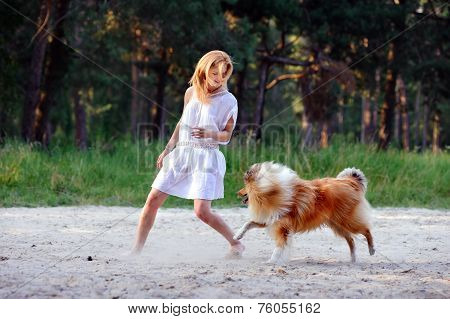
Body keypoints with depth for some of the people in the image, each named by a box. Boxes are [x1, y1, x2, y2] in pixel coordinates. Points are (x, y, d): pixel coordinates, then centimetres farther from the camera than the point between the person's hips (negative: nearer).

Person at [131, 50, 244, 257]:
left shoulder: (228, 100, -4)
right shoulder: (191, 92, 8)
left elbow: (227, 135, -2)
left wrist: (210, 134, -23)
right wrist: (167, 149, 21)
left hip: (206, 157, -5)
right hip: (181, 154, 5)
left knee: (202, 211, -15)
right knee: (153, 200, -1)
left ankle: (236, 244, 6)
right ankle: (136, 250, 8)